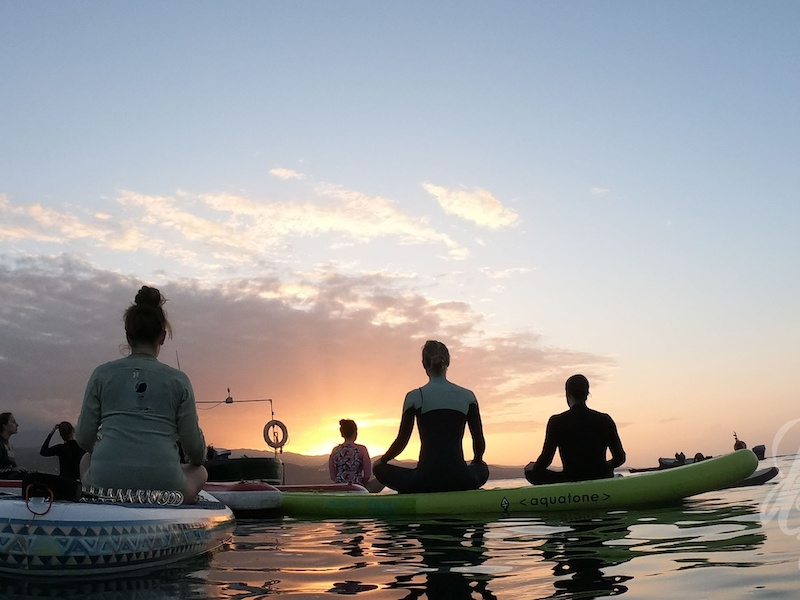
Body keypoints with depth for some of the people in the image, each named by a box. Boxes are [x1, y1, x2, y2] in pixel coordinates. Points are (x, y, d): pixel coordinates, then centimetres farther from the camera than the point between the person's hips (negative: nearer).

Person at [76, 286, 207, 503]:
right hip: (163, 489, -1)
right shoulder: (178, 379, 4)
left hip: (104, 485, 2)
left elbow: (84, 438, 9)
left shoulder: (102, 374, 6)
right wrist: (197, 461, 30)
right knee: (200, 472, 31)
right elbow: (194, 446, 7)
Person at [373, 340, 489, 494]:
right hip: (460, 481, 2)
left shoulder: (414, 397, 0)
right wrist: (477, 461, 32)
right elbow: (479, 442, 9)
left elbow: (401, 441, 5)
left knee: (380, 470, 24)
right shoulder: (468, 396, 6)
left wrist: (382, 460, 25)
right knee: (482, 469, 37)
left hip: (425, 481, -2)